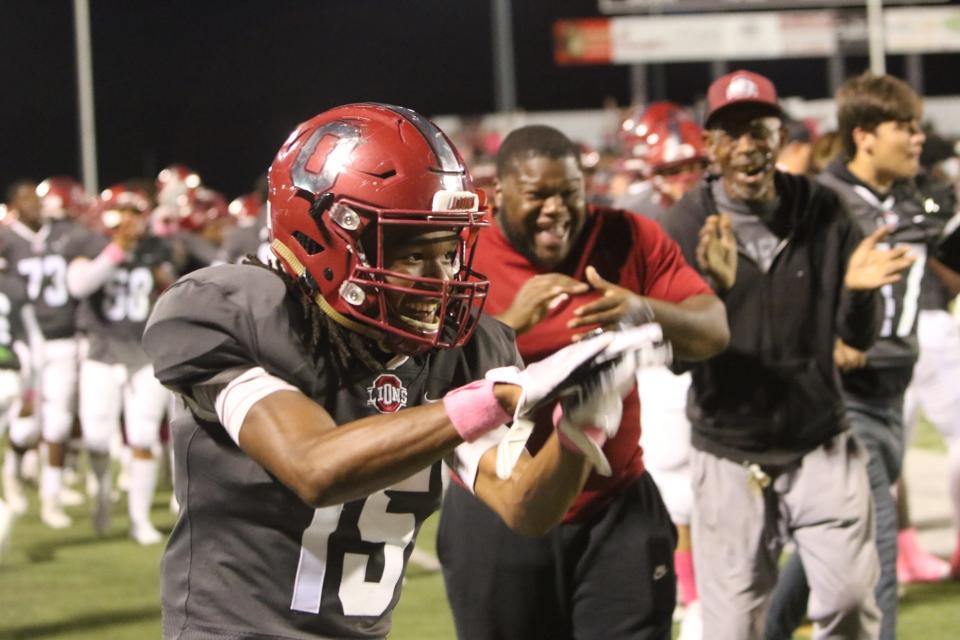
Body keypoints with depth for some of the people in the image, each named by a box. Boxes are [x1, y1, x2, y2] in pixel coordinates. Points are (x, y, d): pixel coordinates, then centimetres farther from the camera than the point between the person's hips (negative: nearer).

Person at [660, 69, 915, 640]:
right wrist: (712, 288, -30)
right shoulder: (686, 228, -7)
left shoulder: (823, 213, -2)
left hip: (822, 448, 1)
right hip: (730, 458, -1)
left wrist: (858, 290, -22)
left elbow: (860, 337, 0)